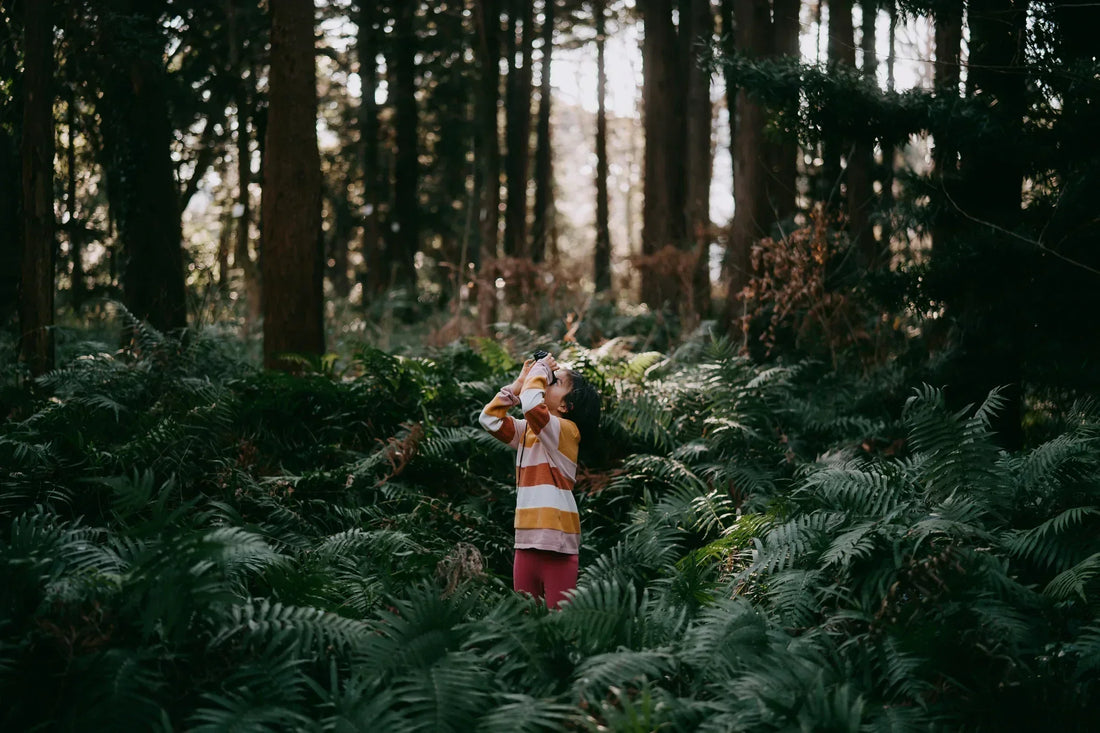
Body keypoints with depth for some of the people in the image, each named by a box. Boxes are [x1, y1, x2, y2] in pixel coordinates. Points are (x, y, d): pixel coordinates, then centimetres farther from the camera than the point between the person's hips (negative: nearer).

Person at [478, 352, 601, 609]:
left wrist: (541, 369, -8)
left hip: (557, 544, -7)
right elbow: (490, 419, 10)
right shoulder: (527, 430, 14)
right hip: (526, 542, 7)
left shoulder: (567, 430, -9)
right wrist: (520, 381, 8)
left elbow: (531, 403, -25)